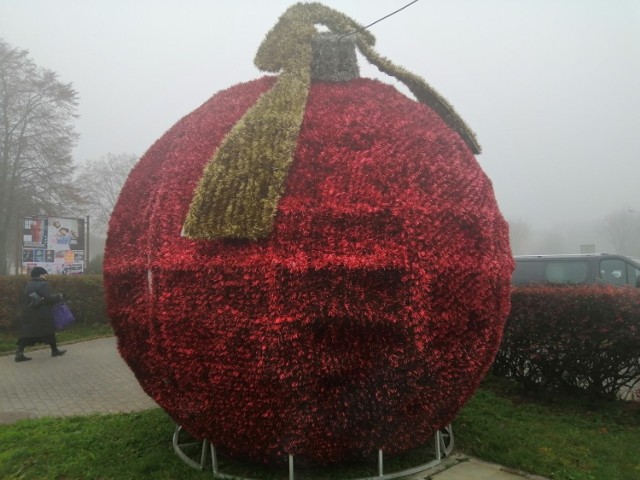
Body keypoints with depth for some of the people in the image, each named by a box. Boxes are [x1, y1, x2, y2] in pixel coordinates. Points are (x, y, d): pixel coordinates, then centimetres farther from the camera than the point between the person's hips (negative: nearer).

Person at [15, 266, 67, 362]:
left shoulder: (29, 285, 13)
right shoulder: (42, 284, -14)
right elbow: (49, 298, -20)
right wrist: (58, 297, -3)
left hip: (28, 313, 7)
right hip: (42, 314, -7)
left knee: (26, 332, 6)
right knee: (49, 330, 7)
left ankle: (19, 353, -4)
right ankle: (54, 350, 19)